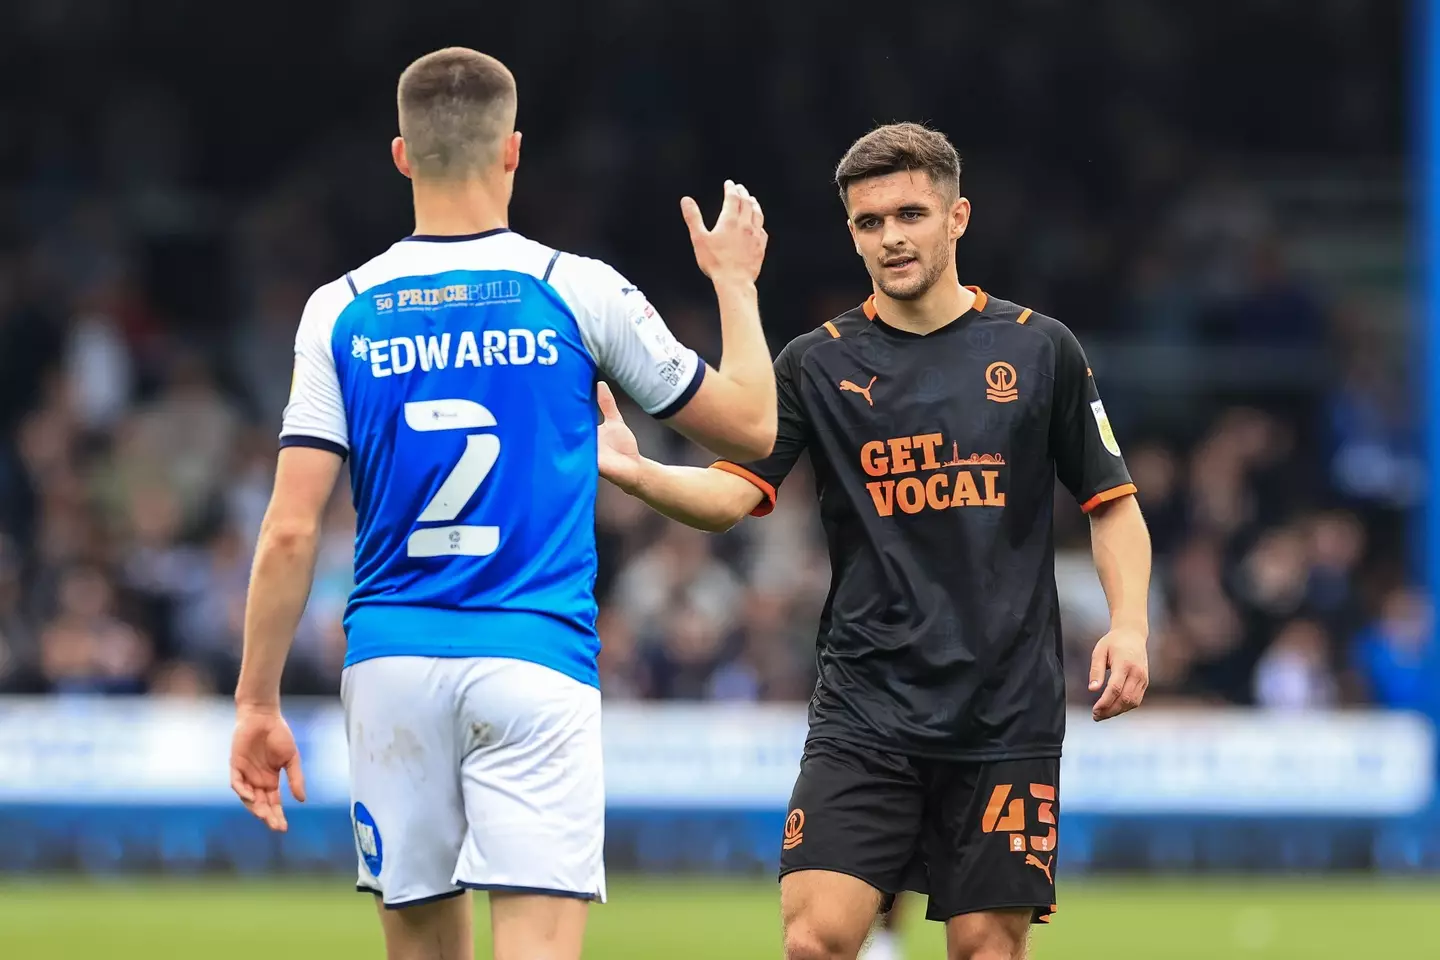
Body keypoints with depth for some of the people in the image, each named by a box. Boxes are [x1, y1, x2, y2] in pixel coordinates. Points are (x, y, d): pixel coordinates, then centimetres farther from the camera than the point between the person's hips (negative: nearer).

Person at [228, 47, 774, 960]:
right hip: (533, 662, -3)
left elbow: (291, 532, -2)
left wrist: (258, 700, 5)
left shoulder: (341, 311, 3)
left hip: (391, 665, 3)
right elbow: (752, 425, 10)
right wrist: (734, 280, 25)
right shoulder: (577, 292, -1)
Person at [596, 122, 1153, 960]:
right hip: (865, 709, 0)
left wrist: (1130, 625, -6)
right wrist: (639, 475, -26)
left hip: (1007, 713, 0)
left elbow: (1113, 504, 9)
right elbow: (733, 493, -6)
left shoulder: (1039, 350, 4)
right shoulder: (817, 365, 4)